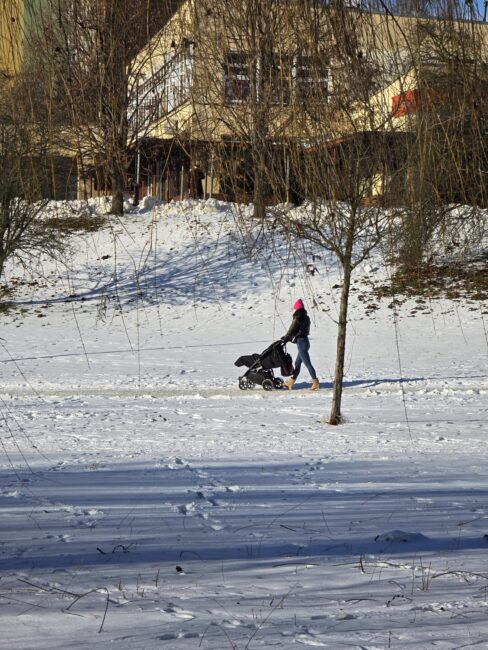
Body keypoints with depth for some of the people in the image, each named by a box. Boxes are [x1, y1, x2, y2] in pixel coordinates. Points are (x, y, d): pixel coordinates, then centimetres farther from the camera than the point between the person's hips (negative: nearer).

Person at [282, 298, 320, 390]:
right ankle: (291, 383, 21)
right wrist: (288, 338, 17)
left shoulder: (298, 318, -16)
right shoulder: (306, 317, 11)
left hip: (301, 342, -10)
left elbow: (292, 330, -9)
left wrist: (285, 338, 7)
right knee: (297, 363, 15)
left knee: (307, 364, -6)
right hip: (305, 341, 10)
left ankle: (315, 383, -5)